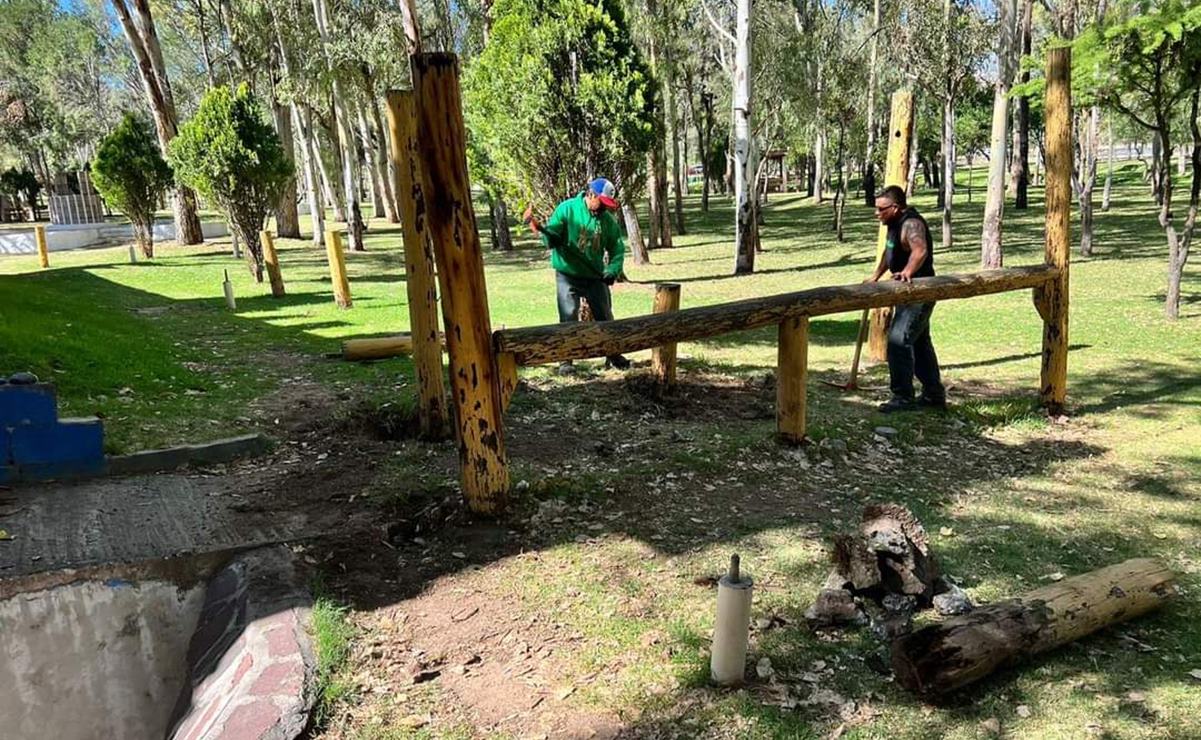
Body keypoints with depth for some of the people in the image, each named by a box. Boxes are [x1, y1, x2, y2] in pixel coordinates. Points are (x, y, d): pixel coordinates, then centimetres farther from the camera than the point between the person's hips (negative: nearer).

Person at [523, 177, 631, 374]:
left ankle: (613, 354, 23)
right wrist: (541, 230, -33)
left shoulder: (608, 219, -1)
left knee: (605, 317, 8)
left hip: (595, 276, 3)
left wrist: (613, 270, -8)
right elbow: (553, 239, -11)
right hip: (568, 275, -3)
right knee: (569, 317, -7)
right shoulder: (567, 209, -9)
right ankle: (566, 360, 3)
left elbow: (617, 248, 7)